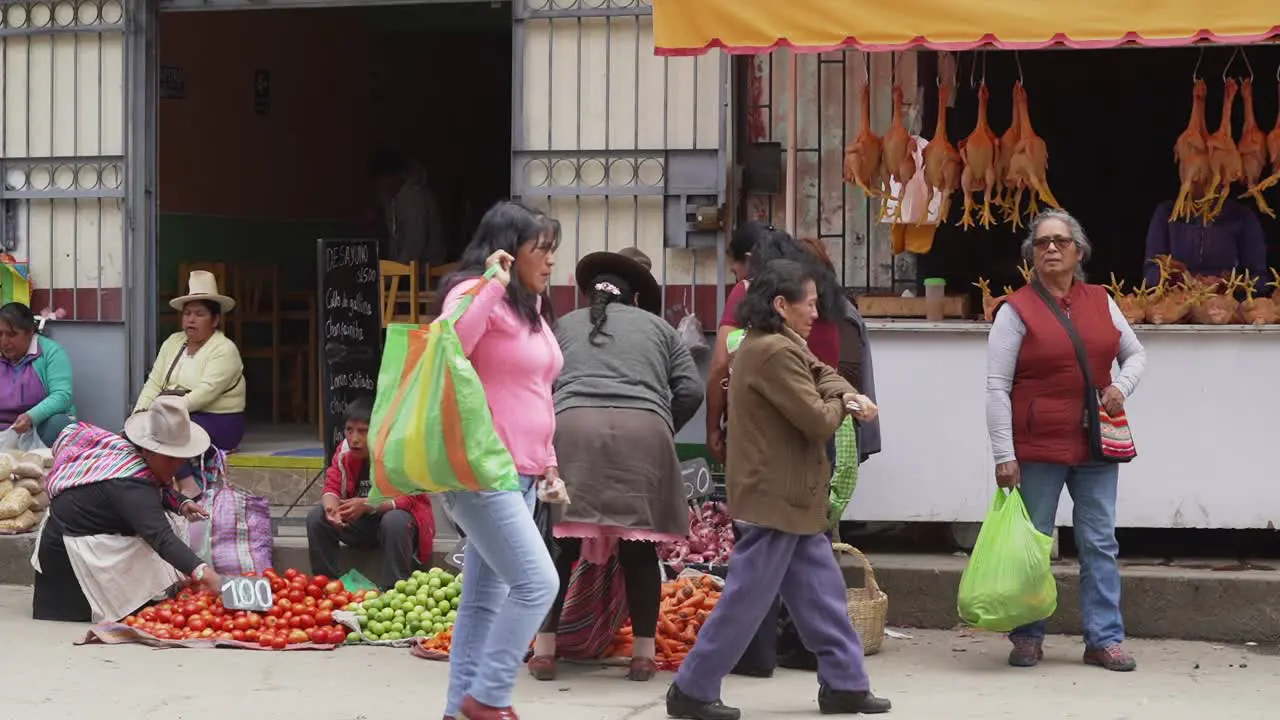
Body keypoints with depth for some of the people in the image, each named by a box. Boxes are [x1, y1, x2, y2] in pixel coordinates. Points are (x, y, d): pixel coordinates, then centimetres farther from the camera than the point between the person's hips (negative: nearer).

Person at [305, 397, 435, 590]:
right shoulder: (344, 453, -6)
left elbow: (407, 499, -25)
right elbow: (332, 487, -7)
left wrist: (367, 505, -39)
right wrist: (331, 506, -34)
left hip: (401, 517, -5)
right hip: (362, 523, 5)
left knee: (394, 522, -40)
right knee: (316, 517, -16)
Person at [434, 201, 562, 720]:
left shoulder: (530, 306, 19)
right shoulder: (475, 294, -10)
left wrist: (548, 462, 20)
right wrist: (491, 286, -28)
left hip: (520, 474, 9)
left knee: (486, 597, 9)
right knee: (536, 583, -15)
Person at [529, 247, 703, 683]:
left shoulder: (564, 326, 27)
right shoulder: (657, 327, 26)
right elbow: (691, 391, 16)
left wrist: (548, 431, 36)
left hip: (572, 426, 0)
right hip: (644, 431, 0)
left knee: (560, 542, 6)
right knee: (639, 546, 8)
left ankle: (544, 651, 5)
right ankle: (644, 655, 9)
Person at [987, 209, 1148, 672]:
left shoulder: (1100, 302, 9)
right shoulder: (1017, 310, -4)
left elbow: (1135, 353, 20)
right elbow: (997, 387, -7)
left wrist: (1122, 386, -3)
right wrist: (1004, 455, -13)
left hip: (1096, 445, 4)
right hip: (1037, 448, -4)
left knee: (1100, 543, 5)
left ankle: (1104, 639, 11)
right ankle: (1027, 638, 16)